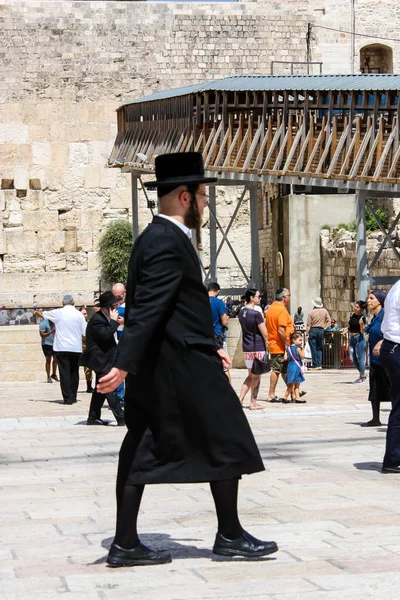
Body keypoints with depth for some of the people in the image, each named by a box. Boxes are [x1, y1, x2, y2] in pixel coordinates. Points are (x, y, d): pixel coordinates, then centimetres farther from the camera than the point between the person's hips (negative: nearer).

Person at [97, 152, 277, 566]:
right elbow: (146, 310, -25)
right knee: (226, 445, 4)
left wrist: (208, 348, 25)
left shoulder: (153, 238, 14)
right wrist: (124, 364, -29)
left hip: (153, 370, 10)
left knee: (142, 450, 8)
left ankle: (125, 543, 9)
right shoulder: (169, 243, -18)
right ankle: (229, 535, 13)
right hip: (184, 370, -10)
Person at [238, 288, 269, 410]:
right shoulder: (256, 314, -16)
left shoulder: (241, 312, 8)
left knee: (250, 375, 17)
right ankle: (253, 403, 7)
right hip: (258, 348, -7)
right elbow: (264, 333, -14)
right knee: (256, 376, 2)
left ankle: (240, 399, 10)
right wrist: (267, 344, 2)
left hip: (246, 348, 7)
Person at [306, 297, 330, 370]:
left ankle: (315, 365, 0)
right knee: (319, 348, 11)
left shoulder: (311, 312, -6)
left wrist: (306, 334, -5)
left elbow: (308, 325, -7)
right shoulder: (324, 311, 4)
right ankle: (319, 364, 3)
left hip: (313, 330, -3)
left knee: (313, 349, 1)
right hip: (321, 330, 3)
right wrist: (325, 327, 12)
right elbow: (329, 320, 6)